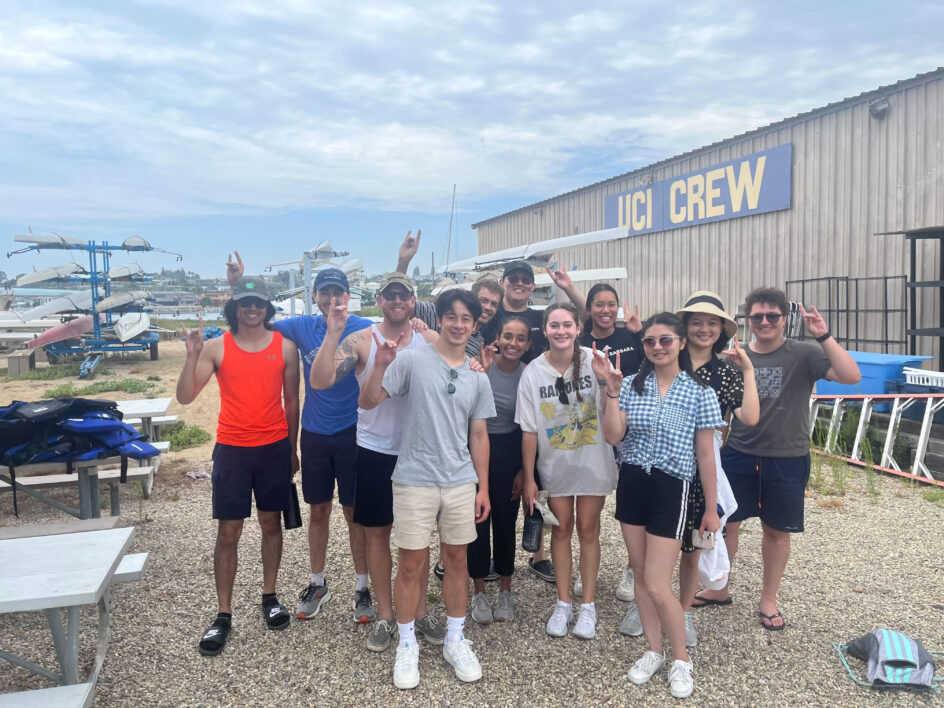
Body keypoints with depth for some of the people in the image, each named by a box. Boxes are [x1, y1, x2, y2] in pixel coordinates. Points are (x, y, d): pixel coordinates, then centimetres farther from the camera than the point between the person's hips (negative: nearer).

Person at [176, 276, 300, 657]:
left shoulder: (285, 347, -1)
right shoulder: (216, 348, -4)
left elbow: (292, 401, 6)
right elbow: (185, 397, -8)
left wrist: (292, 450, 8)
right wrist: (192, 356, -22)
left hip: (274, 447, 1)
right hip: (231, 449, -1)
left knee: (271, 523, 13)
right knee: (228, 532, 3)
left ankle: (269, 596, 30)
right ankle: (223, 615, 15)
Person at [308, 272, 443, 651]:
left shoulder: (432, 341, -2)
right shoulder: (361, 341, -8)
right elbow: (319, 381, -20)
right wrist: (333, 332, -29)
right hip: (375, 453, -1)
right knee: (378, 534, 11)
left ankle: (420, 612, 29)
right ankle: (384, 616, 27)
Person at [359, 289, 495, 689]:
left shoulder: (478, 377, 7)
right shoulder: (412, 361, -7)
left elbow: (478, 435, 10)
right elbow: (368, 402, -9)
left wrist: (483, 487, 9)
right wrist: (380, 365, -25)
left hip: (461, 483, 4)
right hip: (415, 481, -3)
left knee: (456, 559, 13)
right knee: (412, 564, 5)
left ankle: (455, 640, 30)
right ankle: (407, 645, 24)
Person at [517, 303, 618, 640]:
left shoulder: (594, 361, -13)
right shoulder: (533, 372, -9)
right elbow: (529, 429, -6)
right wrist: (529, 478, -3)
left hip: (592, 460, -1)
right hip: (555, 464, 1)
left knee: (588, 529, 7)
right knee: (561, 529, 10)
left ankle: (588, 605, 21)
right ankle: (563, 604, 25)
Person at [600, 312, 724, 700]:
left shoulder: (699, 393, -6)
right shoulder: (631, 385, 0)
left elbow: (705, 454, -2)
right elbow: (613, 436, -9)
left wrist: (711, 508, 0)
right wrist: (612, 390, -17)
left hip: (671, 489, -3)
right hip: (631, 484, 4)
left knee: (657, 585, -3)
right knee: (640, 574, 13)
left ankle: (681, 659, 21)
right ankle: (654, 650, 33)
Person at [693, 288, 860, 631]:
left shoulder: (803, 354, -8)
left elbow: (851, 376, -23)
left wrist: (823, 336, -29)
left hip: (787, 459, -2)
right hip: (738, 455, 2)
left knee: (777, 530, 12)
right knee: (725, 522, 8)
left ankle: (768, 600, 31)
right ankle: (719, 589, 30)